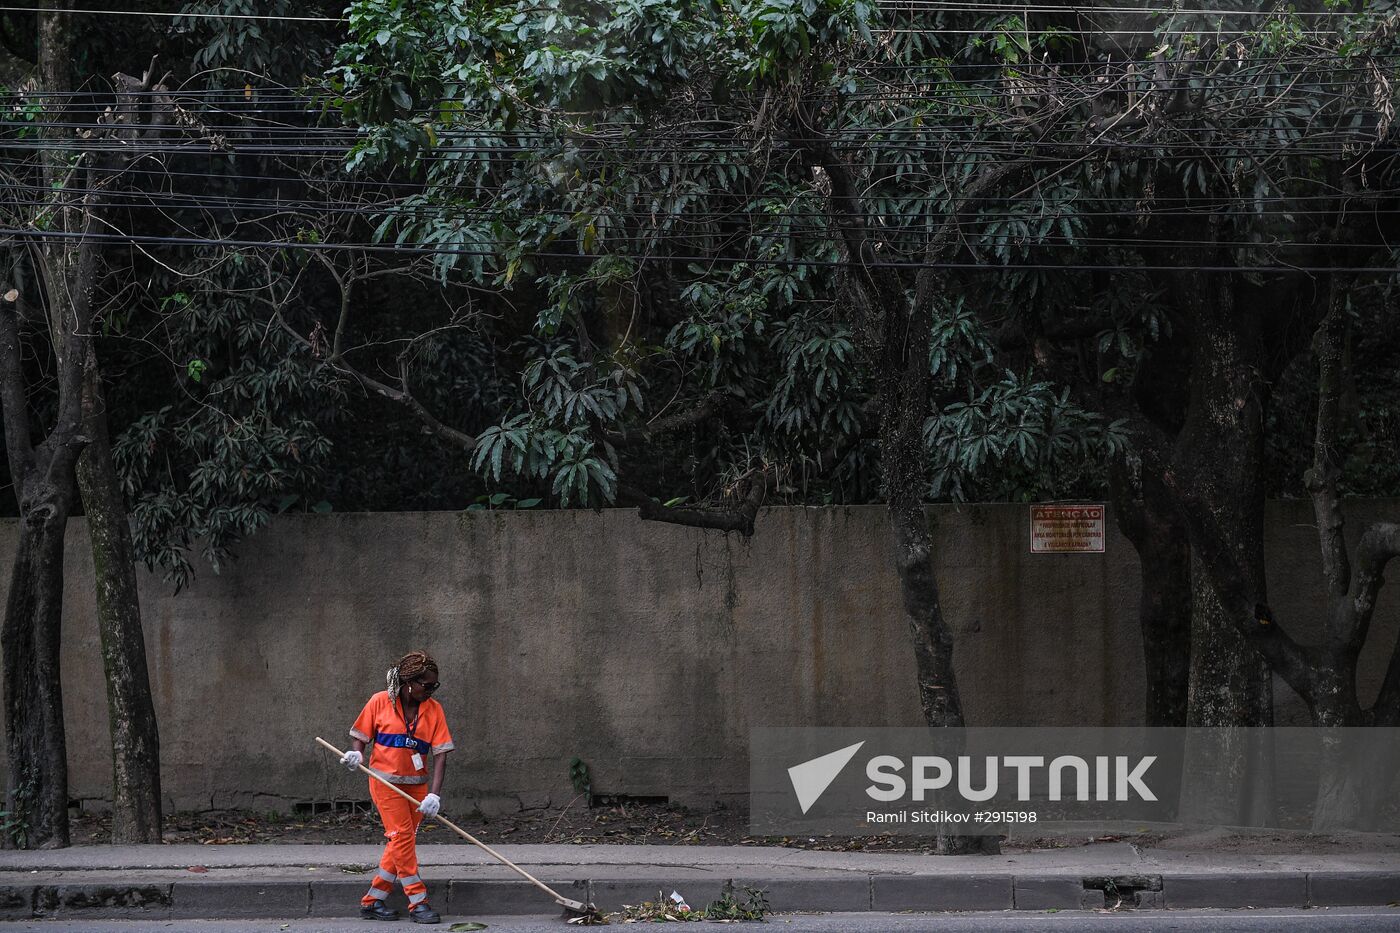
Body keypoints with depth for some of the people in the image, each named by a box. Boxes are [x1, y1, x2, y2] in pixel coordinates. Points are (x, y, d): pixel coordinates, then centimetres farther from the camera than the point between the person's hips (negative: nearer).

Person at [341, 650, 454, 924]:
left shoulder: (433, 709, 0)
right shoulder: (380, 702, -5)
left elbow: (440, 754, -6)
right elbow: (361, 737, 5)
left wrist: (434, 794, -17)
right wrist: (356, 754, -19)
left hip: (417, 785, 4)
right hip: (385, 780, -4)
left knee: (401, 842, 5)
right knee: (402, 836, -12)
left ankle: (372, 901, 15)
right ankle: (418, 902, -10)